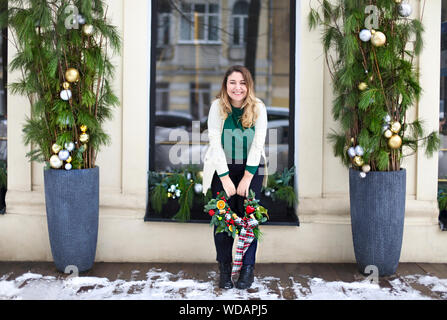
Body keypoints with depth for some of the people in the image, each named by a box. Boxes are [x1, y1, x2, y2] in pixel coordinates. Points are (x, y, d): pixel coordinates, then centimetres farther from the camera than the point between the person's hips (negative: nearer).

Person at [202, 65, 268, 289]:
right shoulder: (218, 107, -8)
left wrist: (247, 178, -13)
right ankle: (224, 270, 9)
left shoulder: (258, 108, -7)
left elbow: (258, 145, -9)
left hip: (251, 168, 0)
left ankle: (248, 269, 7)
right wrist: (225, 178, -14)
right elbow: (215, 144, -11)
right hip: (222, 169, 0)